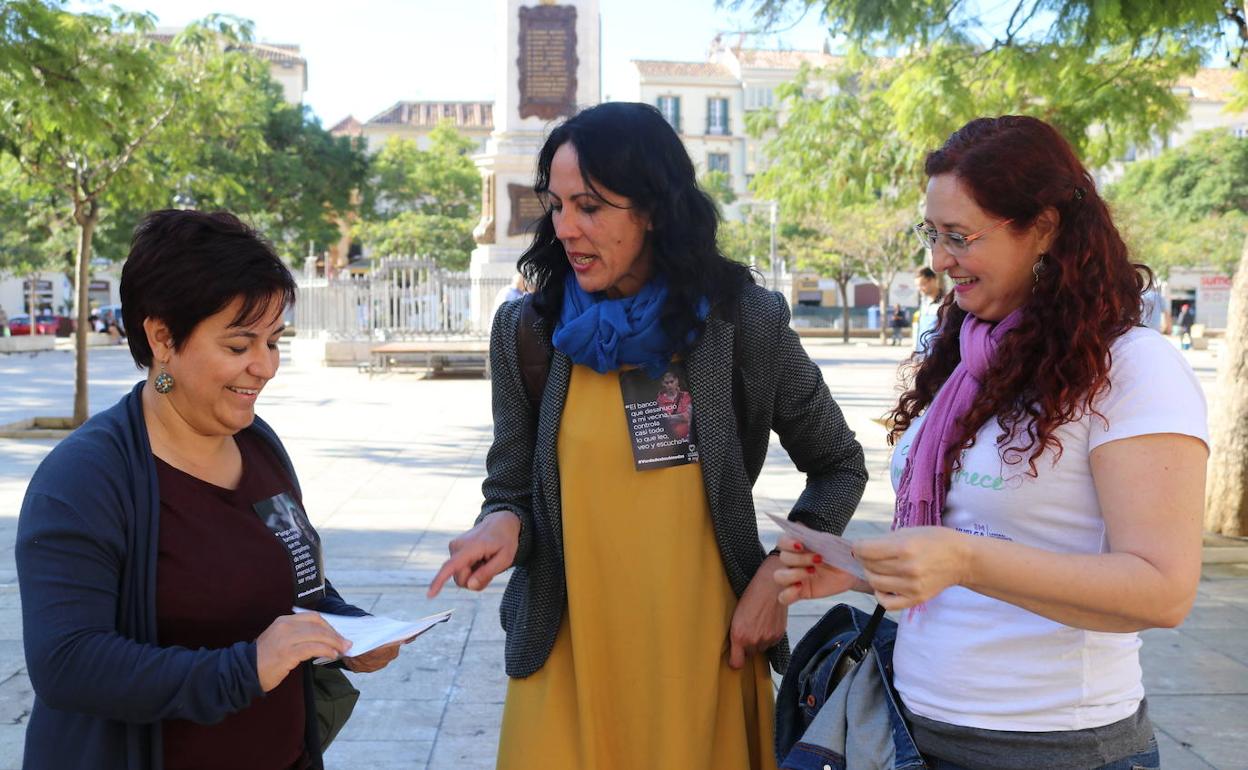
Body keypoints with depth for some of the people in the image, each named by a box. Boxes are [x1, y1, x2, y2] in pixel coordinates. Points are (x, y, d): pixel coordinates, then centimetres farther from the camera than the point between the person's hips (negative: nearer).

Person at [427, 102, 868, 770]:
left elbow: (839, 468, 6)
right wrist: (502, 527, -16)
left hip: (706, 654, 0)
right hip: (567, 657, 1)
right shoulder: (524, 329, -3)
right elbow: (511, 490, 5)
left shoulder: (745, 320, -6)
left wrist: (778, 574, -6)